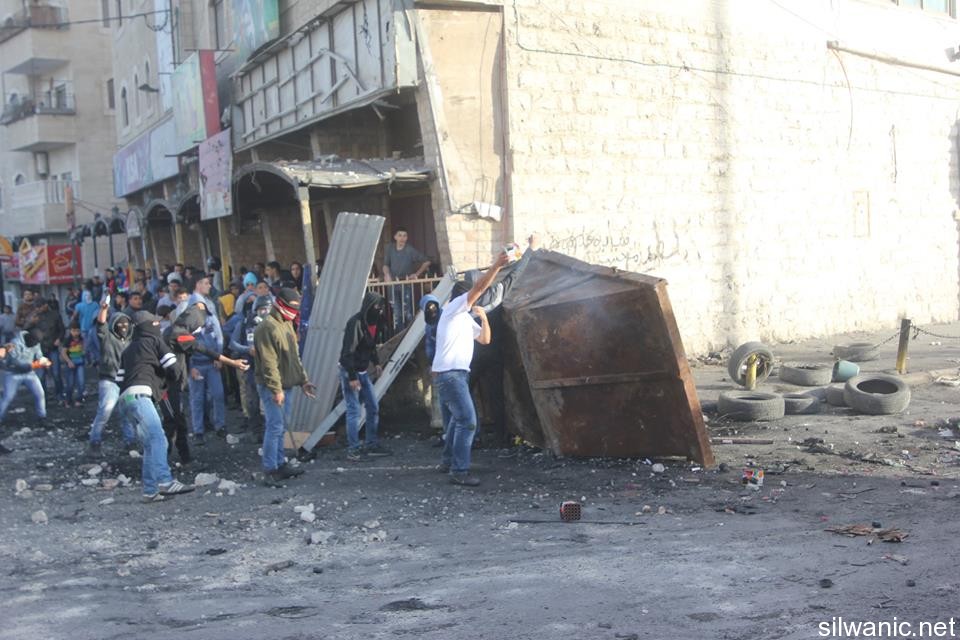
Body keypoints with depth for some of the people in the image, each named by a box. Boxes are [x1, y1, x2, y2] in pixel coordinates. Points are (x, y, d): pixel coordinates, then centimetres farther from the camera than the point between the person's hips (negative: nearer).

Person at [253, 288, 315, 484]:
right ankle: (270, 470, -3)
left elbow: (294, 356, 21)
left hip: (286, 385, 9)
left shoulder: (287, 324, 15)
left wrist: (303, 380, 18)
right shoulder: (268, 327, -16)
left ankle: (280, 464, 21)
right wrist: (276, 389, -22)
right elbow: (269, 362, -20)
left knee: (280, 427, 14)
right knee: (275, 427, -8)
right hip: (272, 388, -9)